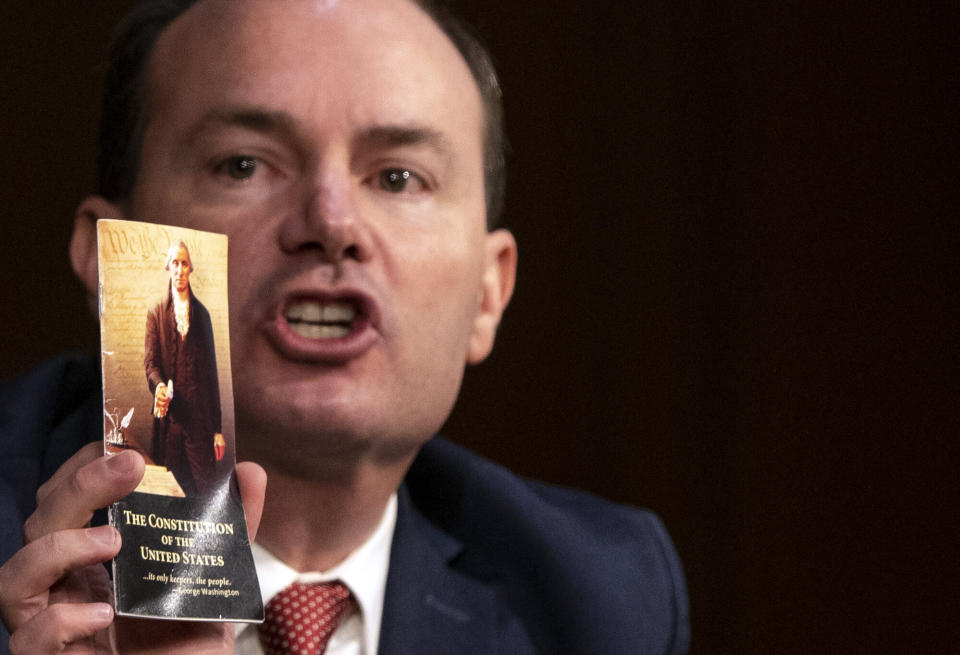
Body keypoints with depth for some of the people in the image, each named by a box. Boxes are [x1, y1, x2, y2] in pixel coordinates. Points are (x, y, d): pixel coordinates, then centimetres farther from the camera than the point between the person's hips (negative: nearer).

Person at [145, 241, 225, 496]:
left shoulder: (202, 314, 14)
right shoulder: (156, 314, 10)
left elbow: (211, 369, 12)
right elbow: (150, 361, 2)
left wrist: (217, 428, 8)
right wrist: (158, 385, -24)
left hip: (199, 417, 1)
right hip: (169, 414, -1)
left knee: (201, 485, -5)